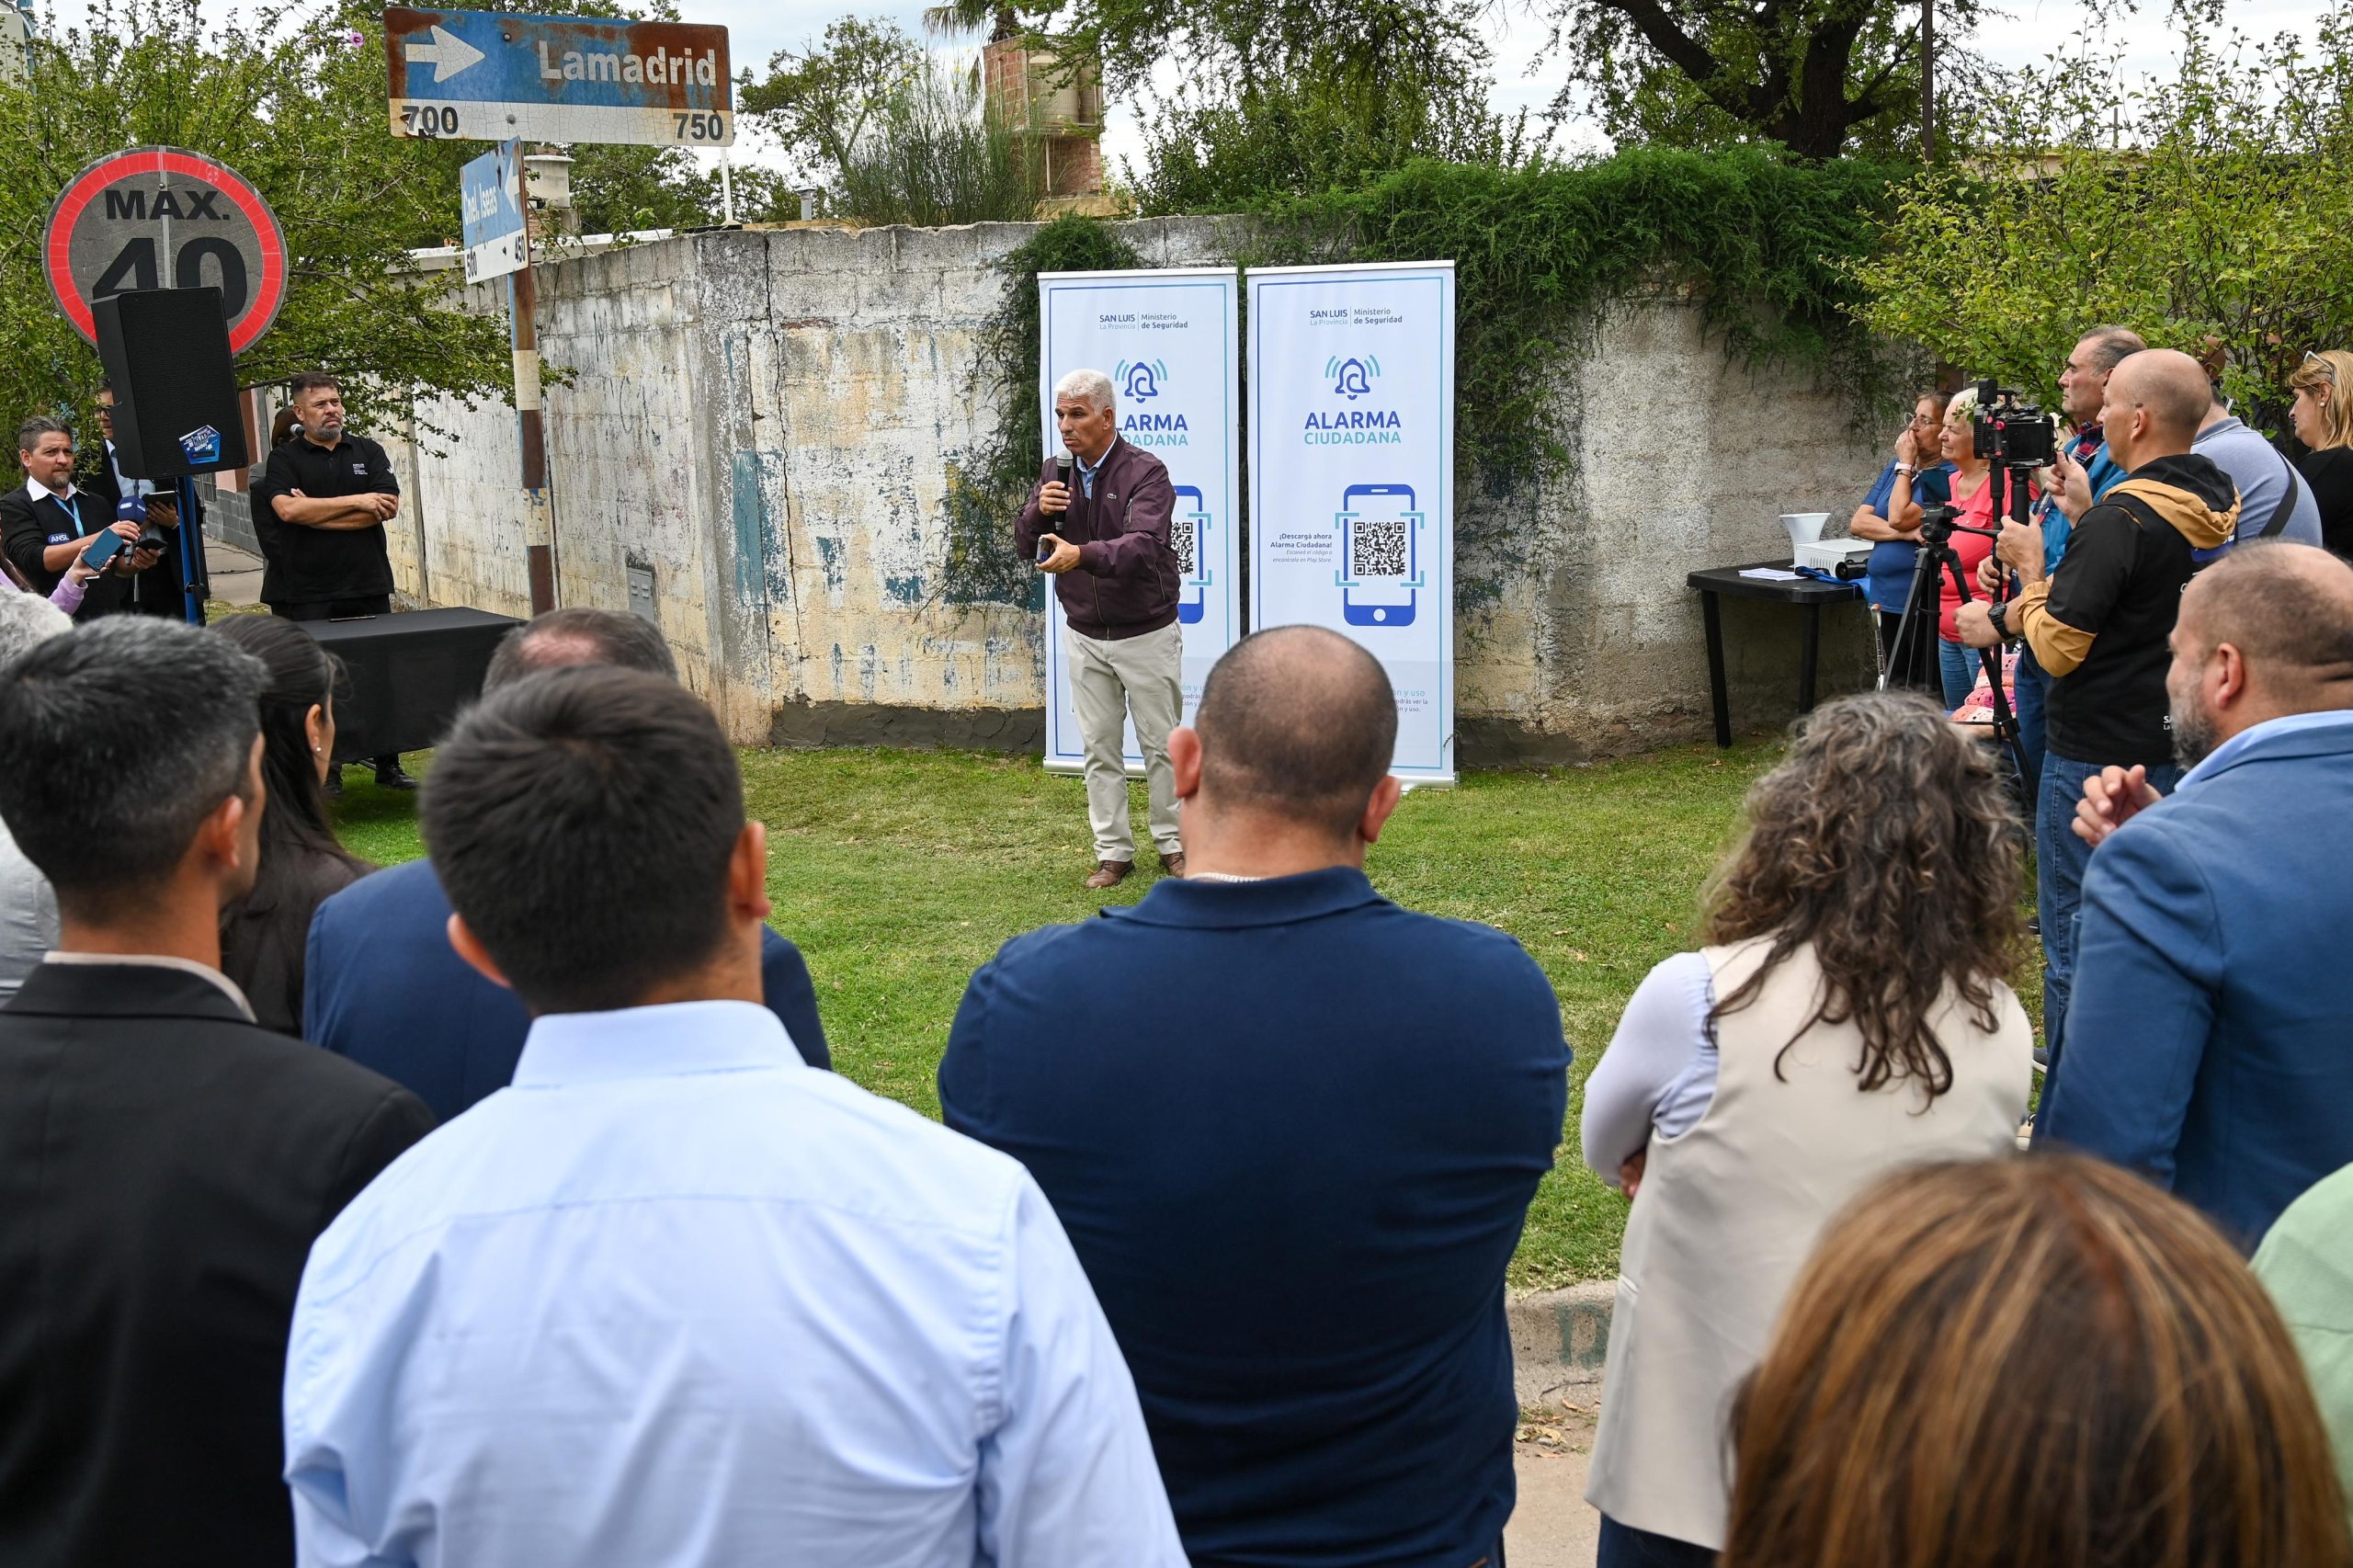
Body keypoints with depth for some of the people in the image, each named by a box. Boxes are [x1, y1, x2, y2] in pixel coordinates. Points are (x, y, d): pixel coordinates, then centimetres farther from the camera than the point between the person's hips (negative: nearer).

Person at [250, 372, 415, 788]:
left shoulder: (368, 452, 11)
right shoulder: (284, 459, 5)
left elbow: (387, 506, -4)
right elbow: (287, 509, -13)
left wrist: (316, 513, -8)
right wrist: (357, 501, -9)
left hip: (369, 586, 2)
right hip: (308, 595, -2)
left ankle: (388, 765, 12)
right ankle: (325, 768, 9)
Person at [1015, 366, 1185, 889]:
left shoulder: (1145, 472, -15)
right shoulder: (1056, 474, 4)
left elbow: (1143, 546, -30)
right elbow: (1027, 546, 2)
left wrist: (1082, 554, -46)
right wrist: (1039, 511, -20)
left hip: (1146, 634, -5)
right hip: (1085, 636, 5)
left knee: (1161, 744, 6)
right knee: (1100, 748, 8)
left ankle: (1172, 844, 20)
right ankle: (1113, 852, 17)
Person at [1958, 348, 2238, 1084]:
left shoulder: (2120, 521, -20)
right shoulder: (2217, 510, 5)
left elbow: (2057, 648, -18)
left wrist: (2032, 568, -4)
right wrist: (2085, 519, 12)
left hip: (2096, 761, -8)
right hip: (2181, 752, 8)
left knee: (2075, 942, 1)